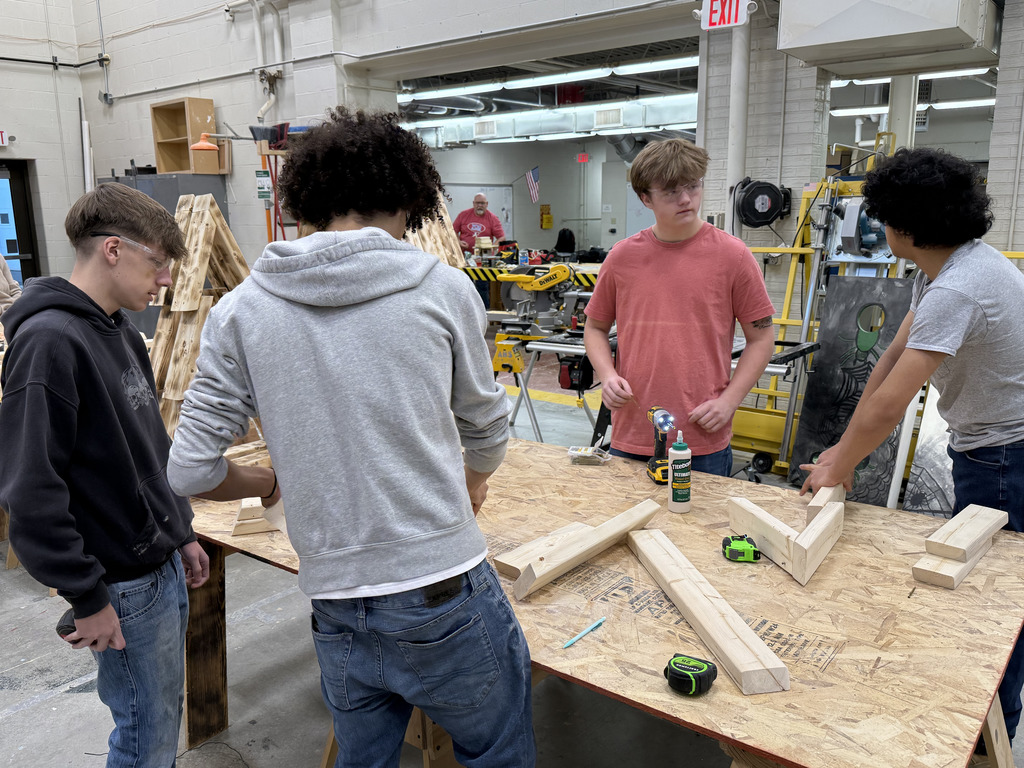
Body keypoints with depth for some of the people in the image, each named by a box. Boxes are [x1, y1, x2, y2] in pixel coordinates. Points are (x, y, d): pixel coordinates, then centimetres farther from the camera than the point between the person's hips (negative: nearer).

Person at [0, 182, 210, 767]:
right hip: (124, 586, -8)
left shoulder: (122, 331, 9)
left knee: (165, 719, 22)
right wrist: (87, 598, -18)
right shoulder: (48, 340, -20)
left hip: (163, 565, 8)